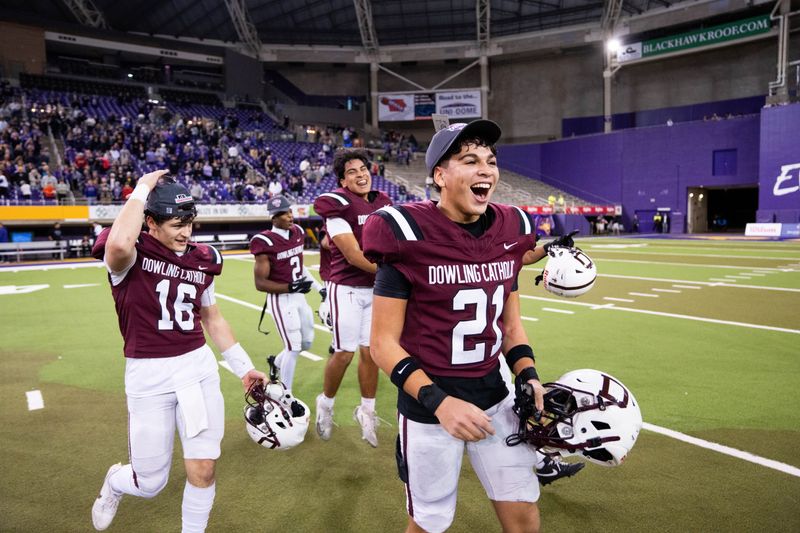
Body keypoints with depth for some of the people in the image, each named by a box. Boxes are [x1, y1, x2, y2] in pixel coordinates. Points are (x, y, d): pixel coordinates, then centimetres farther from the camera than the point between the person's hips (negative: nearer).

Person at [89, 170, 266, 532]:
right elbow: (118, 244, -38)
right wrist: (142, 189, -23)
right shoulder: (130, 257, -11)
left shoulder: (201, 260, 4)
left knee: (203, 469, 4)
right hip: (148, 376, -3)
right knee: (151, 483, 10)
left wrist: (243, 367, 13)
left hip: (198, 368, 4)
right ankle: (115, 482, 48)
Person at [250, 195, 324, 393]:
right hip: (281, 300, -7)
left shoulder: (297, 233, 4)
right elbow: (260, 283, -17)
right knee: (293, 347, -3)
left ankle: (277, 364, 42)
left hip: (299, 296, 8)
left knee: (307, 342, 17)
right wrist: (290, 287, -26)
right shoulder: (266, 243, -18)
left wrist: (319, 287, 14)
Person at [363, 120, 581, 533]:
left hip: (494, 397, 5)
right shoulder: (409, 237, -17)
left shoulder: (508, 231, 1)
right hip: (428, 406, -4)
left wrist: (527, 376, -2)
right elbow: (384, 343, -14)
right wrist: (438, 402, -22)